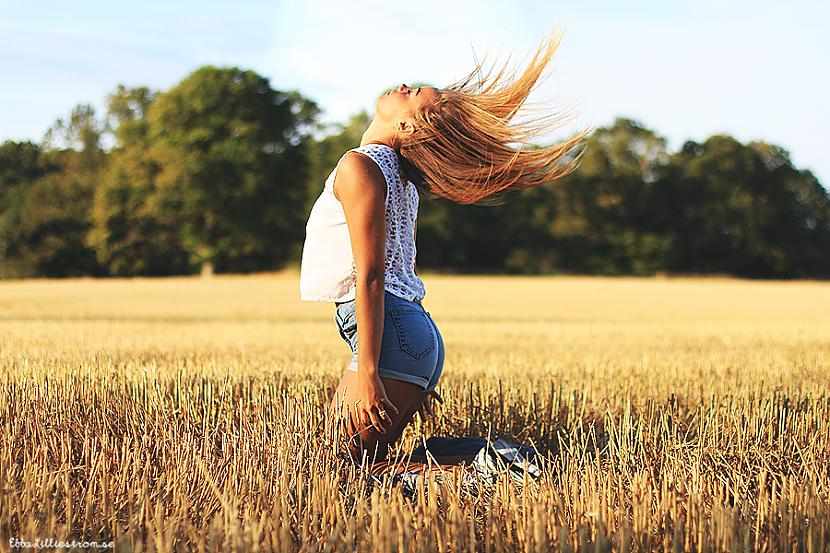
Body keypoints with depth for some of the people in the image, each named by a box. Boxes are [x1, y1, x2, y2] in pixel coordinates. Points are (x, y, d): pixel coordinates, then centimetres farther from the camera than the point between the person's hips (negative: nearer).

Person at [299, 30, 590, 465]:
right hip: (413, 329, 9)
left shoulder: (359, 166, -11)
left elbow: (370, 277, -18)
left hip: (390, 334, -9)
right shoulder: (402, 177, 18)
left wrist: (366, 373, -20)